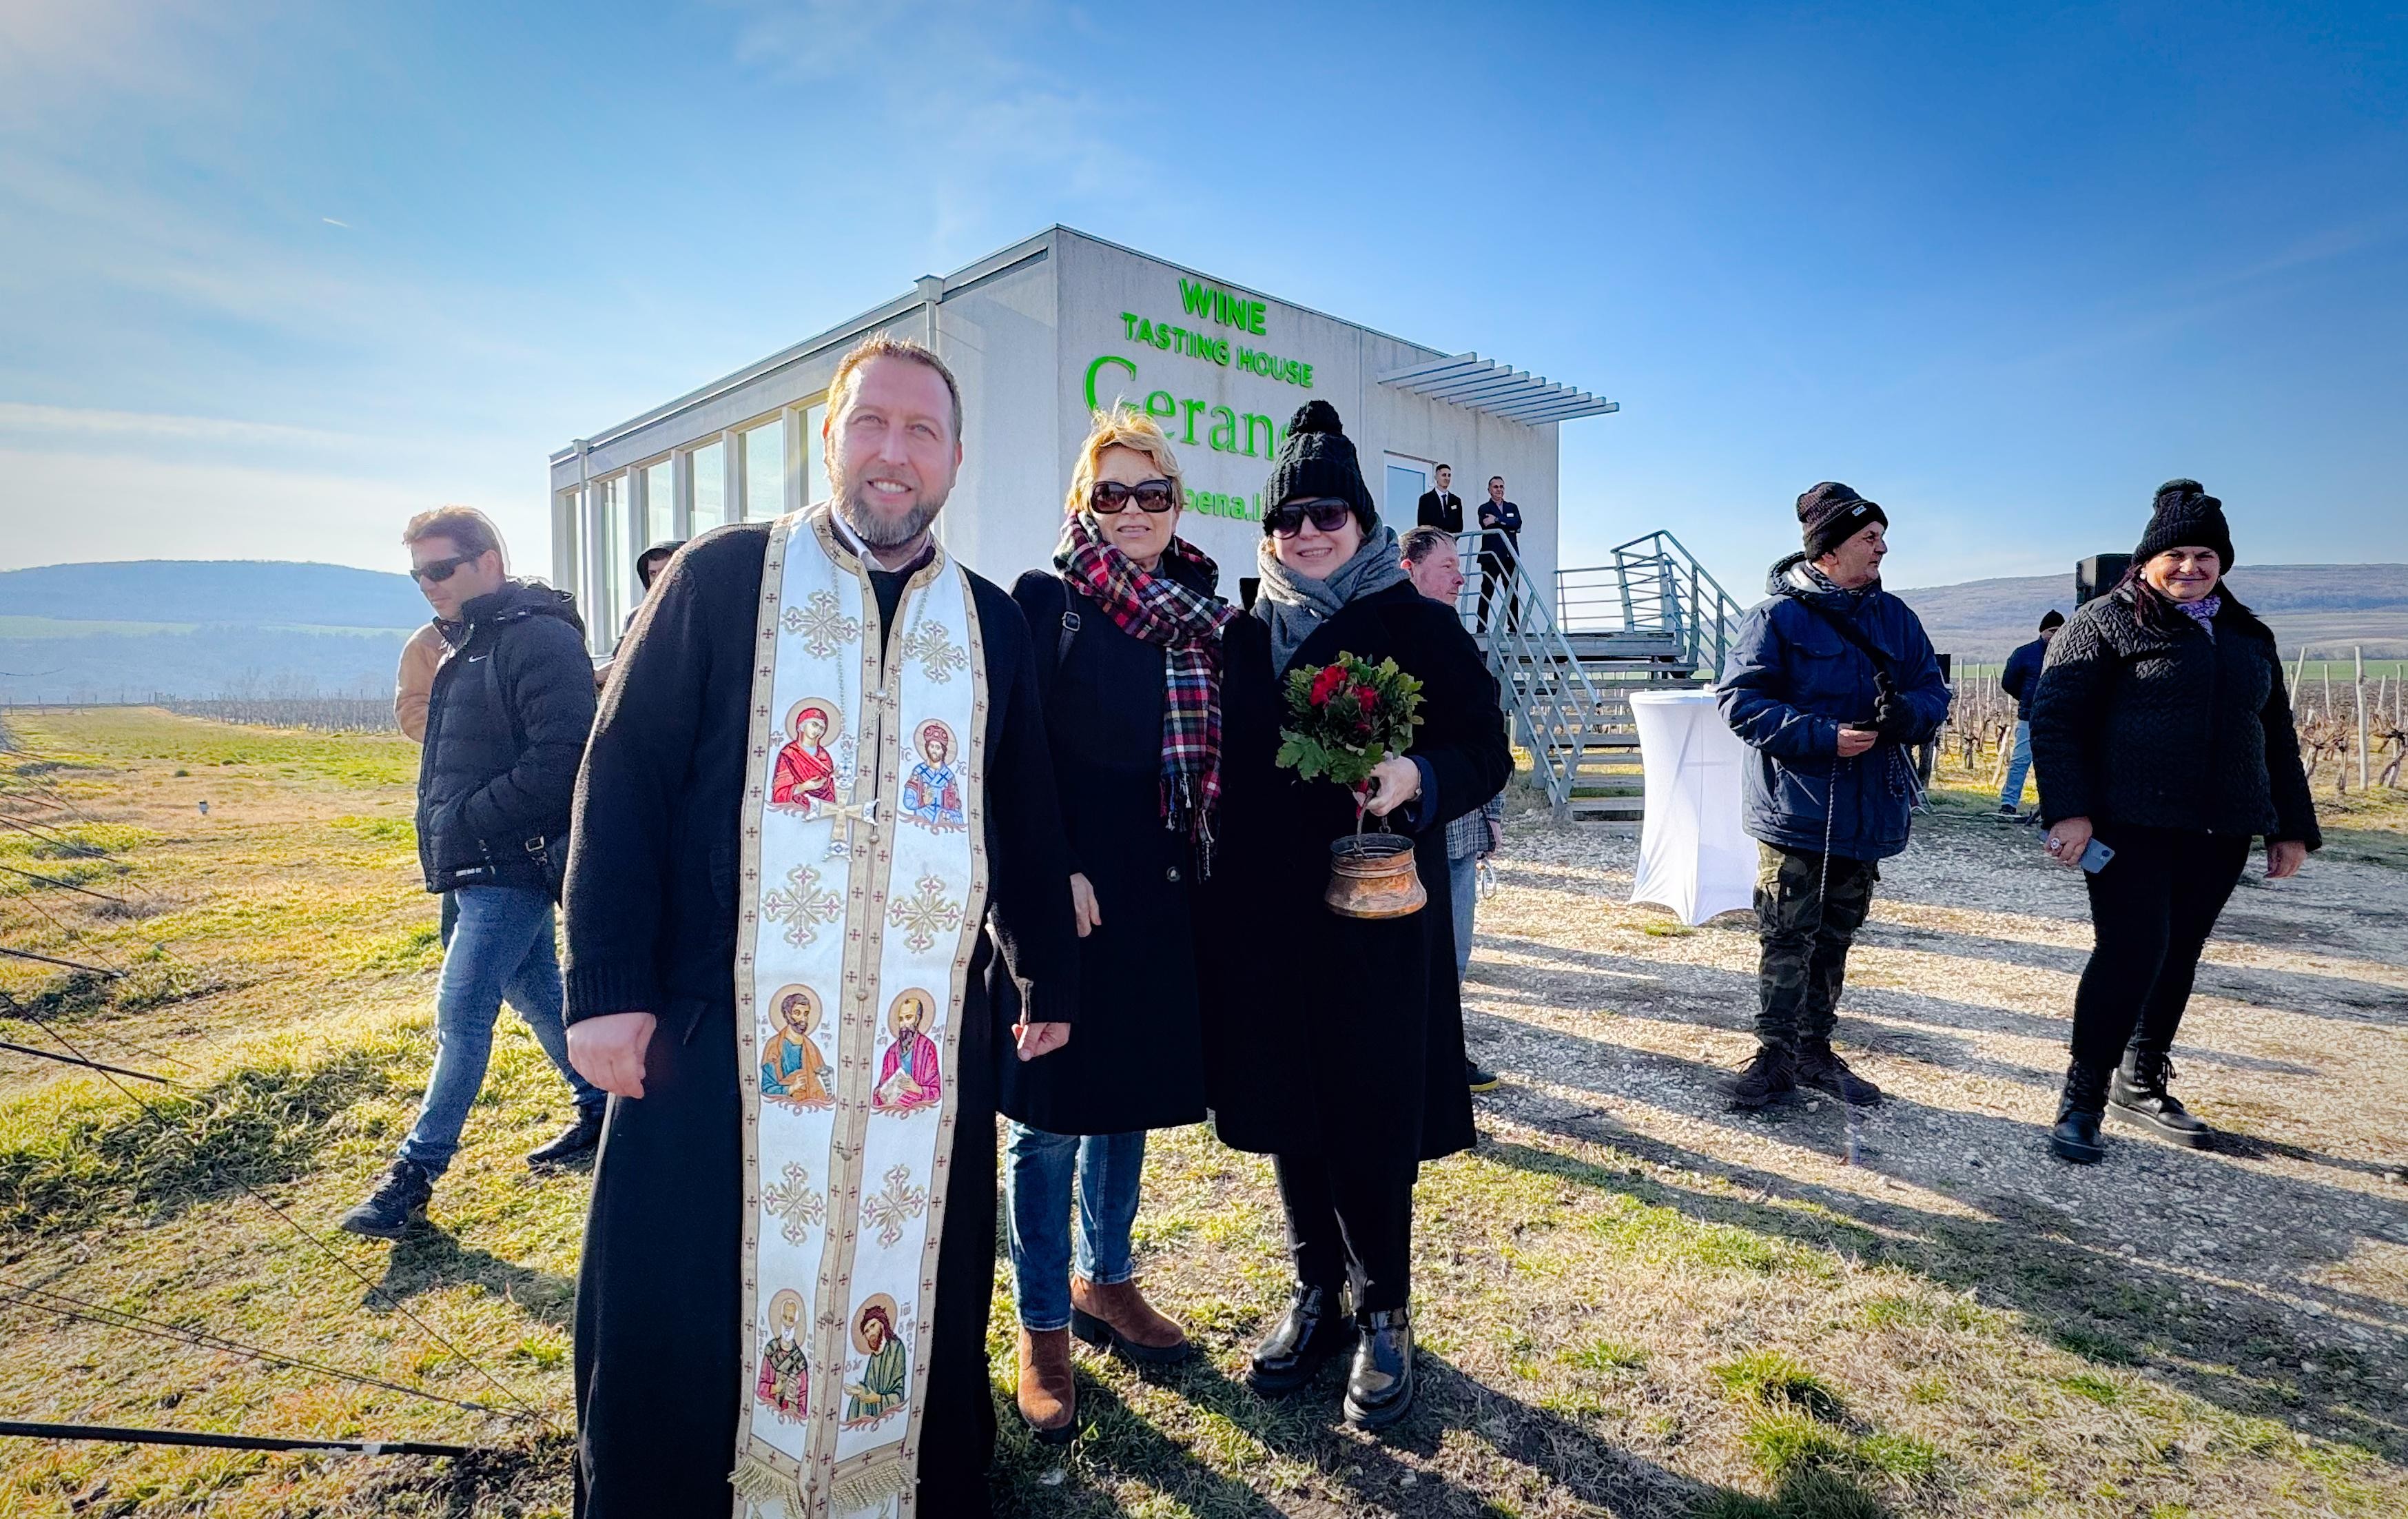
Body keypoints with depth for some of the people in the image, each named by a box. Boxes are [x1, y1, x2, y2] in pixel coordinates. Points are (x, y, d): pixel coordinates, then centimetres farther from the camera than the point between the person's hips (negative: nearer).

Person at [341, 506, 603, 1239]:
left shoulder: (539, 638, -16)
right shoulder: (472, 645, 16)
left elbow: (560, 761, -25)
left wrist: (464, 821, -19)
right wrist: (445, 832, 10)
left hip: (511, 867, -10)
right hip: (481, 866, 10)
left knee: (462, 1012, -4)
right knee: (538, 994, 16)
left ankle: (417, 1170, 7)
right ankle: (601, 1106, 29)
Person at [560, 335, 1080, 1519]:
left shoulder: (991, 625, 10)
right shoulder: (722, 577, 2)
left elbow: (1026, 822, 14)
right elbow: (622, 782, -2)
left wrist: (1048, 982, 17)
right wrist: (608, 987, -7)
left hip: (927, 1049, 3)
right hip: (722, 1030, -2)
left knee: (915, 1309, 14)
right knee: (685, 1328, 8)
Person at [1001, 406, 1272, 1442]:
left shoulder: (1208, 618, 9)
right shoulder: (1043, 603, -5)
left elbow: (1242, 745, 13)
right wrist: (1056, 871, -16)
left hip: (1162, 893, 5)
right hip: (1064, 891, -5)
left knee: (1129, 1096, 18)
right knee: (1049, 1111, 6)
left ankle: (1105, 1281, 38)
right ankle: (1043, 1330, 23)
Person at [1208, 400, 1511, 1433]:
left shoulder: (1417, 624, -2)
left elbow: (1488, 752, -4)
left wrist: (1416, 778, -24)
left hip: (1374, 907, -4)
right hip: (1268, 910, 4)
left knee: (1371, 1115, 3)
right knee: (1285, 1106, 12)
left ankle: (1383, 1313, 25)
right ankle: (1316, 1293, 33)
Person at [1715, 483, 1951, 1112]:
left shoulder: (1895, 616, 10)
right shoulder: (1777, 616, -9)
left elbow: (1934, 689, 12)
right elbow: (1740, 700, -13)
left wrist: (1907, 713, -12)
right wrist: (1825, 737, -22)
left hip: (1869, 814, 6)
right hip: (1796, 813, -6)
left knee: (1835, 939, 16)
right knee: (1788, 942, -1)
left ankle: (1814, 1049, 29)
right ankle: (1774, 1055, 12)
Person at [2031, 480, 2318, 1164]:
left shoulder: (2249, 636, 17)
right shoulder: (2108, 620, -3)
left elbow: (2277, 738, 21)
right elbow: (2054, 719, -10)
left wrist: (2293, 827, 16)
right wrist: (2067, 810, -19)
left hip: (2220, 834, 7)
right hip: (2131, 828, -6)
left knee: (2178, 957, 12)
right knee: (2132, 954, -12)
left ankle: (2141, 1084, 27)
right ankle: (2081, 1101, -3)